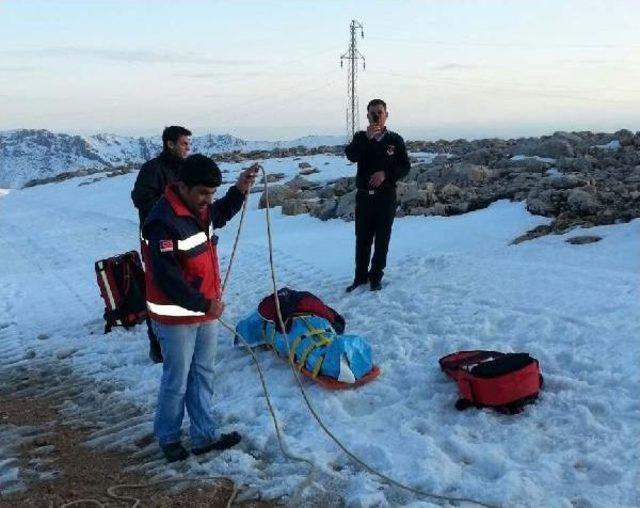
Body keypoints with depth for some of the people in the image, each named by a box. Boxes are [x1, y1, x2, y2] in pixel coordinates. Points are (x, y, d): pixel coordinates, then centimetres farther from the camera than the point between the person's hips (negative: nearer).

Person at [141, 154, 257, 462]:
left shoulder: (198, 209, 3)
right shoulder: (164, 222, -25)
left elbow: (220, 215, 27)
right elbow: (167, 278, -27)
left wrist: (239, 191, 12)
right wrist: (205, 304, -23)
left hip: (205, 311, 9)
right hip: (176, 318, -9)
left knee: (203, 375, 16)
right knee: (177, 382, 8)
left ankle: (204, 437, 30)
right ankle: (168, 437, 30)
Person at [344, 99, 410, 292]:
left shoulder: (395, 140, 2)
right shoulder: (360, 137, 4)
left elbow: (405, 166, 0)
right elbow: (351, 156, -15)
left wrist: (386, 173, -16)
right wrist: (367, 137, -24)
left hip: (386, 196, -1)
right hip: (364, 195, 1)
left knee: (382, 239, 4)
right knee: (362, 239, 8)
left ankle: (376, 277, 15)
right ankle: (360, 276, 19)